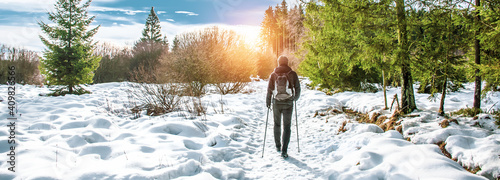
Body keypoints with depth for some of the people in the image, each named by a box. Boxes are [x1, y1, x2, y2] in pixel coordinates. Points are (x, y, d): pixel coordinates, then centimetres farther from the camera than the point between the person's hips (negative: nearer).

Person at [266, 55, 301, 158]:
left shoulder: (273, 74, 1)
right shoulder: (292, 74, -1)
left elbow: (269, 90, 1)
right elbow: (297, 88, 2)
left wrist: (268, 102, 12)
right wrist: (295, 98, 22)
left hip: (276, 103, 1)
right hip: (288, 103, -1)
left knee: (277, 124, 19)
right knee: (287, 127, 3)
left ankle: (278, 146, 30)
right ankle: (284, 151, -3)